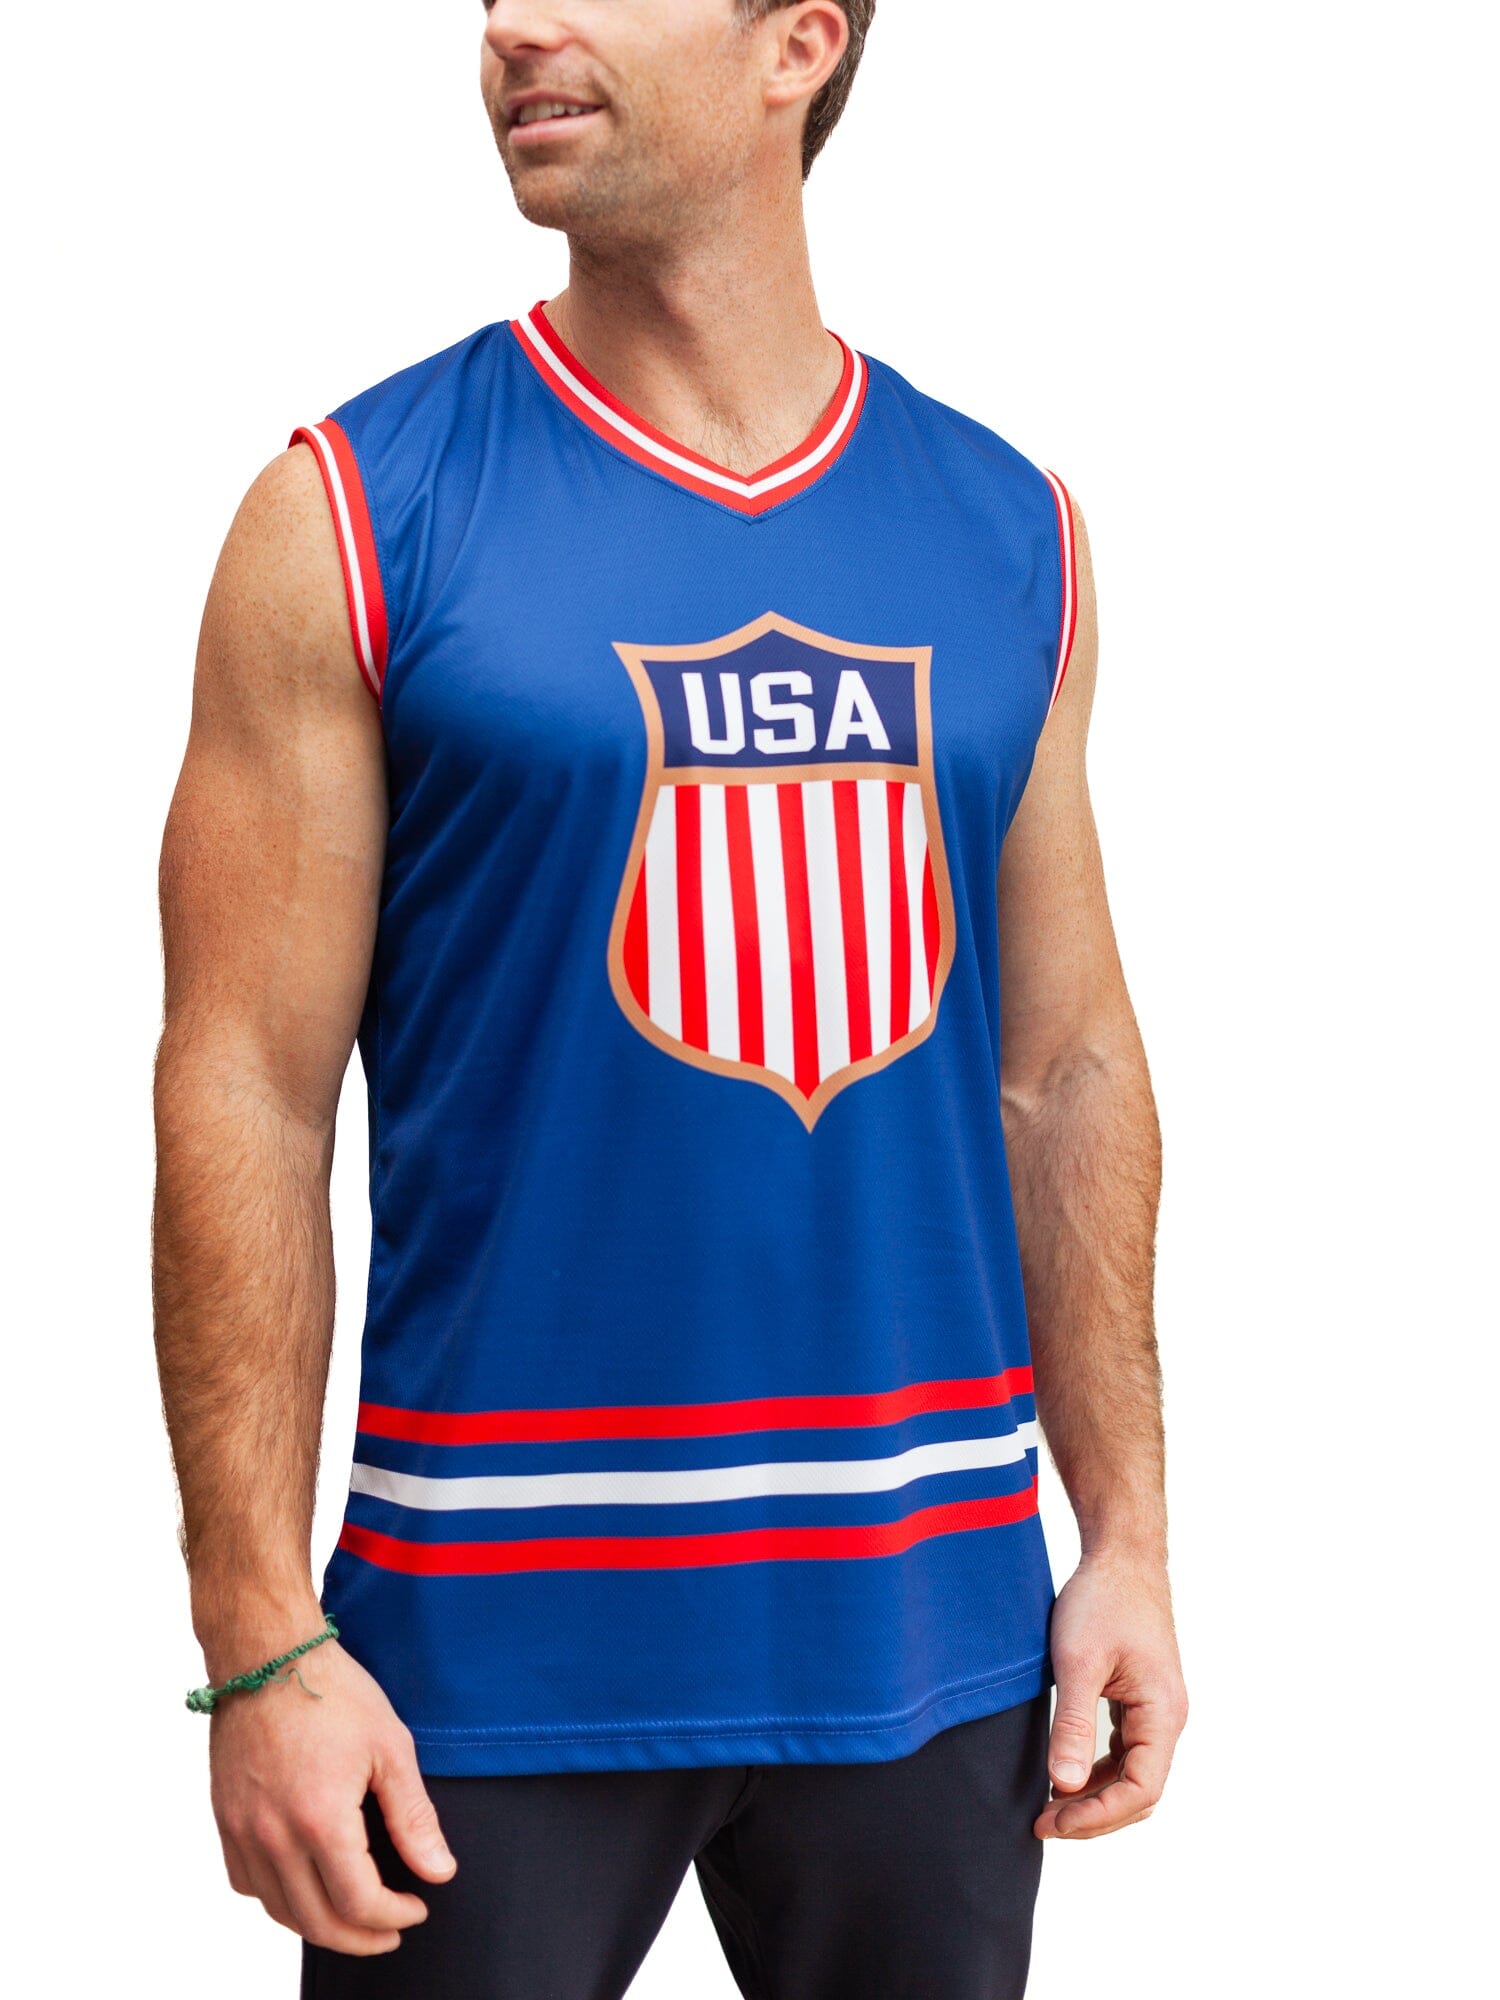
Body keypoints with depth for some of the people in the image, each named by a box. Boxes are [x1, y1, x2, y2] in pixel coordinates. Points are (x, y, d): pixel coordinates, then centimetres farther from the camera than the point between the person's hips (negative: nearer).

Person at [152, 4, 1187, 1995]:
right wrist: (263, 1647, -13)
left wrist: (1127, 1535, 6)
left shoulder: (1009, 529, 5)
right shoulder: (357, 515, -6)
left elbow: (1069, 1068, 10)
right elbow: (243, 1094, -8)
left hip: (930, 1608, 4)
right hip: (507, 1627, -3)